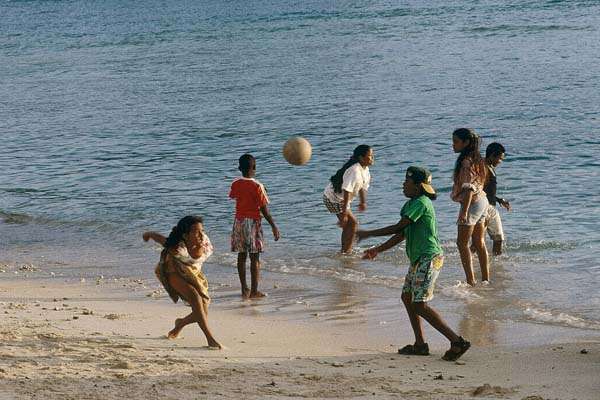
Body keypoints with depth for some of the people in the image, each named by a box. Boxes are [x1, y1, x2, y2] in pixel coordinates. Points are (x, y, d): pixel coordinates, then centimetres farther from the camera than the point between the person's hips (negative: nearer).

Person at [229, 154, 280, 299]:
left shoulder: (235, 184, -1)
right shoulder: (257, 186, -14)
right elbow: (264, 210, -12)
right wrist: (274, 226, -5)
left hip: (239, 221, 5)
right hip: (253, 222, -5)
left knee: (242, 256, 10)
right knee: (255, 258, 1)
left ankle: (244, 289, 13)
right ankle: (254, 291, 1)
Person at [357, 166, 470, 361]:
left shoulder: (421, 203, -15)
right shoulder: (411, 204, 17)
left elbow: (398, 228, -19)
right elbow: (401, 234, 23)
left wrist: (368, 234, -12)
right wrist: (378, 250, 22)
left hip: (429, 259, -11)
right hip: (418, 259, 11)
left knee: (420, 305, -13)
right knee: (407, 297, 15)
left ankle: (457, 341, -14)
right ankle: (420, 345, 21)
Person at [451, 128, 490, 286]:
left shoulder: (467, 162, -19)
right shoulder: (475, 159, 10)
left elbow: (469, 188, -25)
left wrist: (464, 211, -28)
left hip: (472, 203, -10)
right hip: (482, 201, 10)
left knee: (462, 243, -4)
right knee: (479, 243, 14)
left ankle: (471, 281, -6)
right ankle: (485, 279, 17)